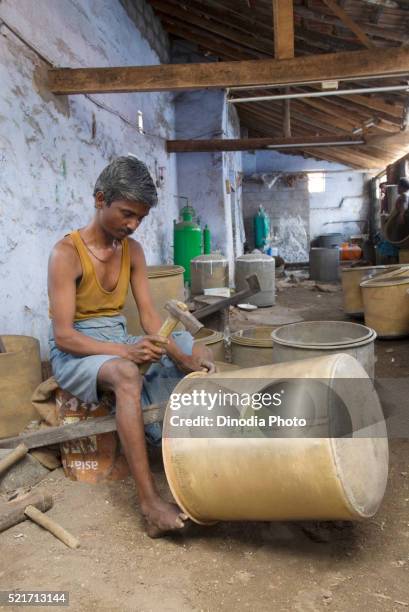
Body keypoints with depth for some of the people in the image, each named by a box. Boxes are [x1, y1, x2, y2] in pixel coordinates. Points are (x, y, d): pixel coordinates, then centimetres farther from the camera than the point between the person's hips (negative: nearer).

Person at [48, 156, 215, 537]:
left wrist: (179, 356, -18)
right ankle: (149, 503, -37)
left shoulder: (133, 251, 2)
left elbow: (149, 315, -2)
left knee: (199, 354, -3)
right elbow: (63, 336, -23)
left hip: (118, 342, 7)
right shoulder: (66, 254, -17)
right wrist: (125, 351, -35)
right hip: (74, 351, -7)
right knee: (127, 374, -38)